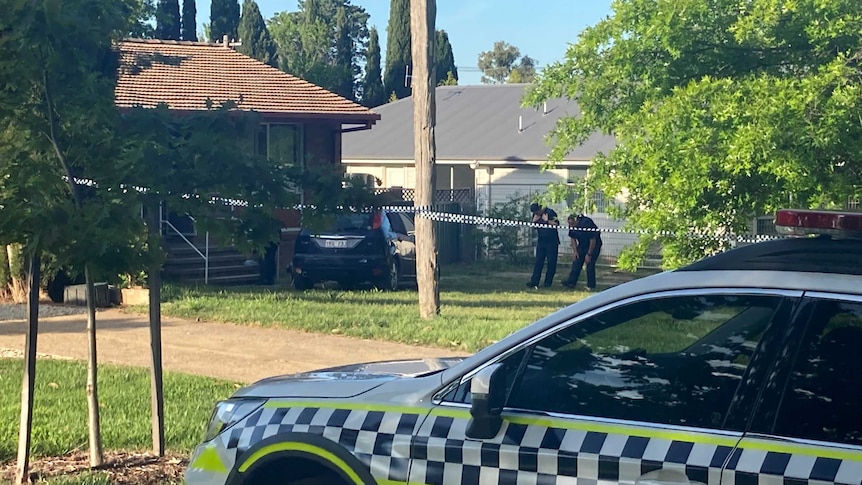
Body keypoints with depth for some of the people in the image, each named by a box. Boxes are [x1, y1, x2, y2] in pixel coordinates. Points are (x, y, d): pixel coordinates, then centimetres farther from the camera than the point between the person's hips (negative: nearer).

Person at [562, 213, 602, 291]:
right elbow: (573, 239, 5)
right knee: (576, 262, -2)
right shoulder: (572, 227, -10)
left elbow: (593, 241, -26)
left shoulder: (586, 224, -31)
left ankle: (591, 286, -4)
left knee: (590, 264, -11)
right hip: (582, 245, 7)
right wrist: (575, 251, -5)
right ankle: (571, 282, -1)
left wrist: (589, 254, -22)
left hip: (593, 245, -7)